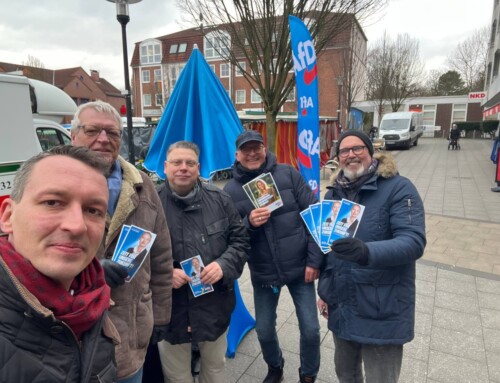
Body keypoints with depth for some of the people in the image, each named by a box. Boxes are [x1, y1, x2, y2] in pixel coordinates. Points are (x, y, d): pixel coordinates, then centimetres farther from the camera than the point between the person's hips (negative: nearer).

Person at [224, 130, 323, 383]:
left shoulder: (288, 174, -7)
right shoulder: (231, 190, -4)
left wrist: (314, 259, -9)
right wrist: (248, 223, -25)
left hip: (299, 267, -1)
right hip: (263, 274, 1)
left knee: (310, 328, 7)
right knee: (264, 330, 16)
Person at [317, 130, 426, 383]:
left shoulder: (399, 188, -12)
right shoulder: (333, 194, 6)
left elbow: (414, 242, -23)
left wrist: (366, 252, -41)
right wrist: (324, 290, 15)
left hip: (382, 312, -5)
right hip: (341, 306, 5)